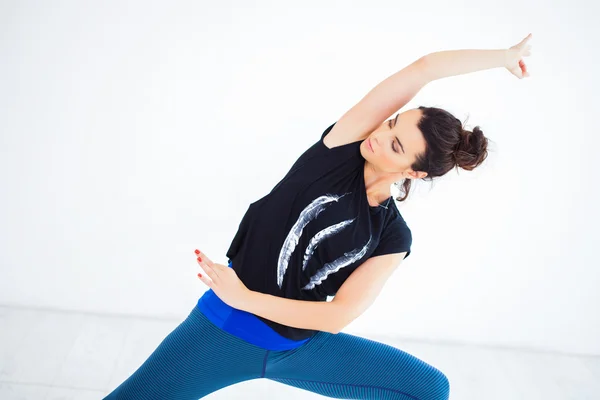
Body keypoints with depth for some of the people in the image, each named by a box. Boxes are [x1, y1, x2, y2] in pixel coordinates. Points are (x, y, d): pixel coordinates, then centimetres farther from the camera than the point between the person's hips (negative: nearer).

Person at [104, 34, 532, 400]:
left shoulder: (393, 237, -5)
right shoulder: (343, 145, -8)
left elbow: (340, 315, -14)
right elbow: (423, 68, -13)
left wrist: (246, 299, -22)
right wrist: (504, 55, 1)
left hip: (300, 347, 2)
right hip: (224, 327, -1)